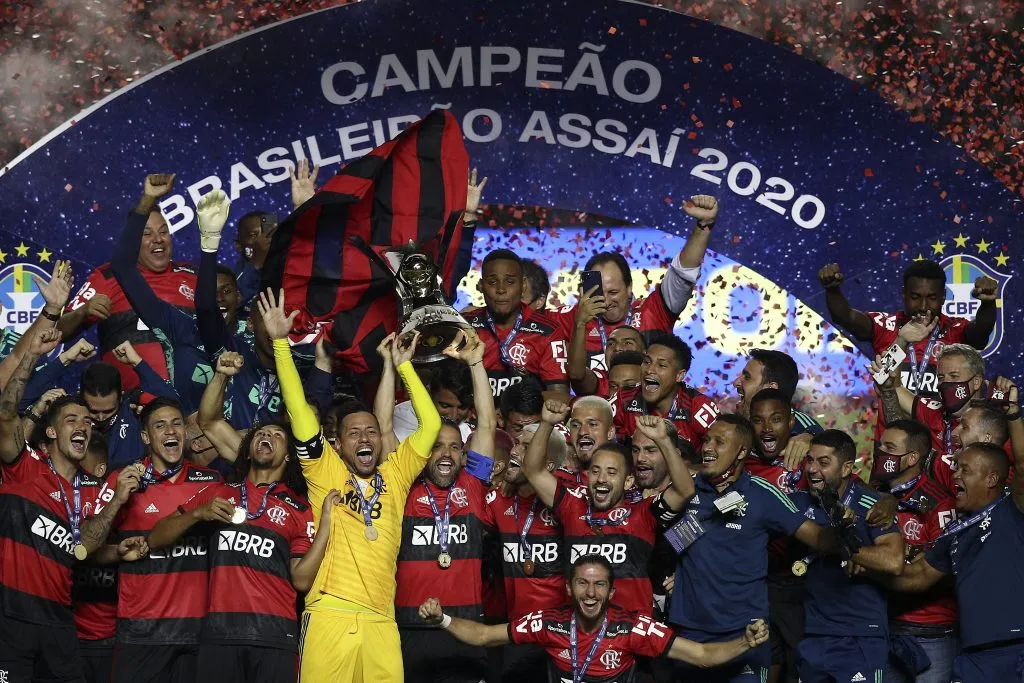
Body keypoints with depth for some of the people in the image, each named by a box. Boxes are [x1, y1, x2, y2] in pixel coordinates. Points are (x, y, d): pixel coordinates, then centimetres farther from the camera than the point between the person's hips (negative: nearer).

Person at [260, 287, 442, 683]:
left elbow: (430, 424, 15)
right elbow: (299, 410, 4)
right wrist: (280, 341, -1)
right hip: (329, 616, -3)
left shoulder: (395, 475, 16)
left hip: (381, 623, 3)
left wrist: (403, 366, 17)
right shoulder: (326, 471, 10)